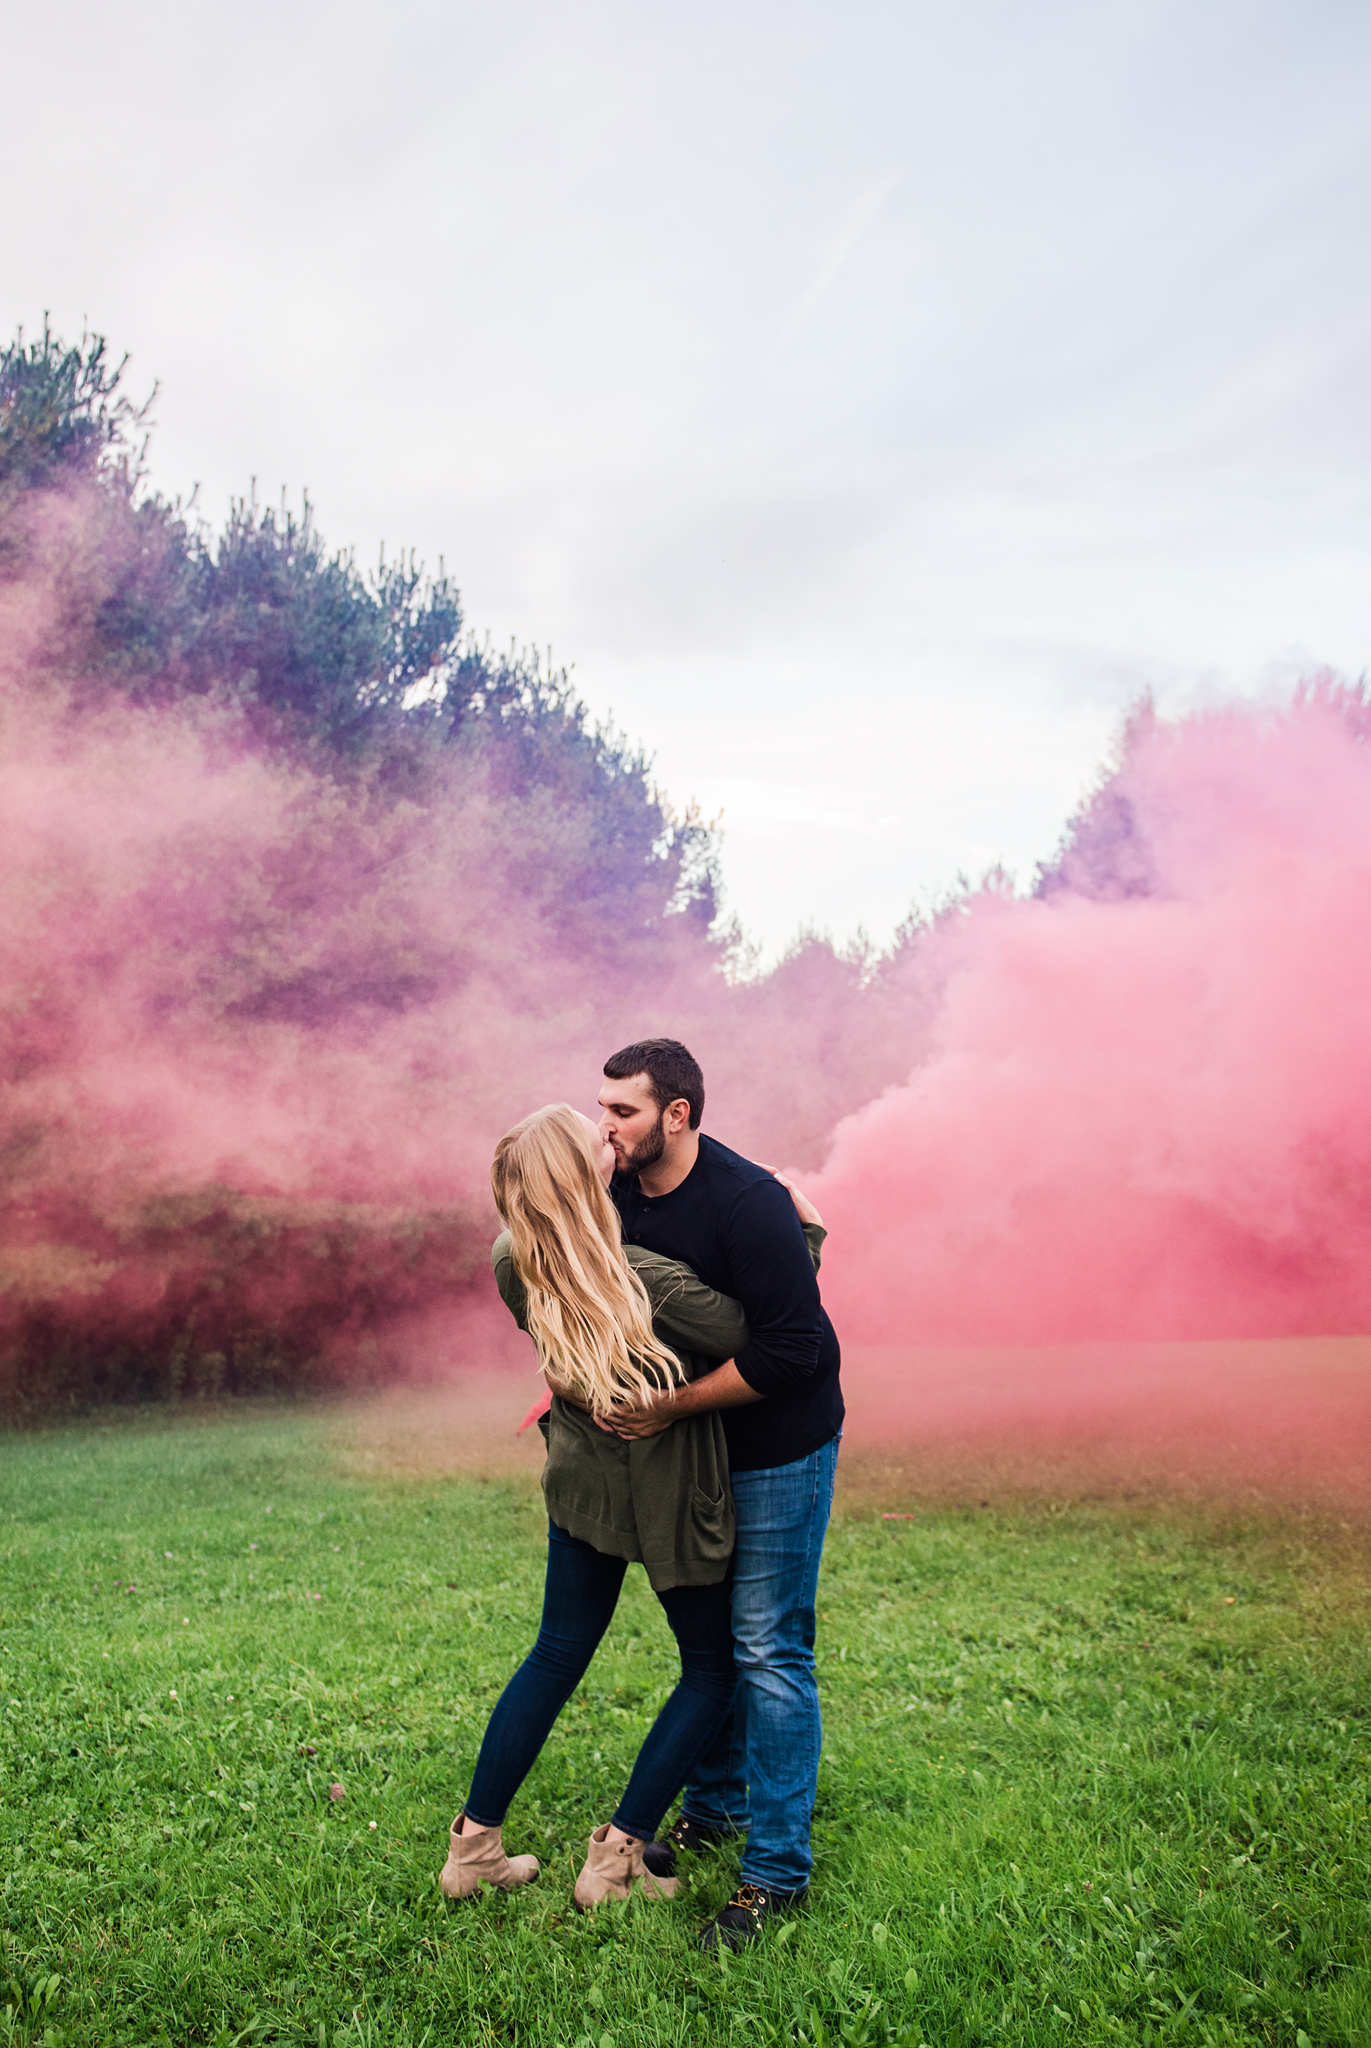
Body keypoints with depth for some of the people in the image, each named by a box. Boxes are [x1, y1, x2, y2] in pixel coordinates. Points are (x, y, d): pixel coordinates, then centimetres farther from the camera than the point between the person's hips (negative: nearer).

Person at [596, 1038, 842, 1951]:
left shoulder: (748, 1204, -27)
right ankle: (715, 1805, 37)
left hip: (780, 1448, -7)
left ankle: (780, 1869, 10)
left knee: (769, 1651, -2)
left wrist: (672, 1405, -27)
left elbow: (788, 1352, -28)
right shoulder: (619, 1194, -4)